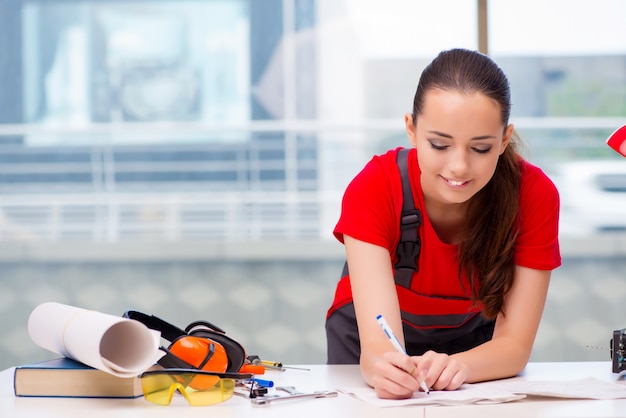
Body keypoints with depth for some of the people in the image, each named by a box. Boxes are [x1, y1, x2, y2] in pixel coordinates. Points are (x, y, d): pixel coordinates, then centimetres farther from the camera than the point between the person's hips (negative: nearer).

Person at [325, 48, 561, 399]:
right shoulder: (373, 190, -26)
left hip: (473, 338, 1)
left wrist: (456, 366, -43)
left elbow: (515, 343, -22)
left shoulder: (534, 195, -23)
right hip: (384, 339, 0)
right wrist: (384, 367, -56)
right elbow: (377, 344, -33)